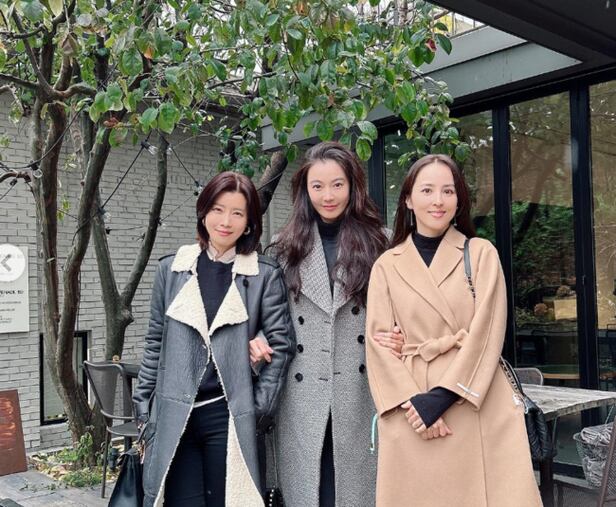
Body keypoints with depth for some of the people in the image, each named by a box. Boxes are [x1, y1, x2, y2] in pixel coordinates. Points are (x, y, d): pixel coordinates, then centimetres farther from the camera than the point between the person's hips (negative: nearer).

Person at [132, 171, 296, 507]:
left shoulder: (266, 276, -1)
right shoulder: (171, 270, 6)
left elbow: (281, 345, -1)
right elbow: (155, 345, 10)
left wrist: (260, 407, -4)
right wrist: (143, 410, 8)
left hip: (229, 416, -2)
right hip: (173, 417, 2)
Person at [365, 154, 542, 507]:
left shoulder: (482, 253, 5)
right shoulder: (387, 265, 8)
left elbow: (487, 332, -4)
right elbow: (379, 342, 2)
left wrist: (442, 396, -13)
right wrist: (413, 401, -12)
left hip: (479, 407, -1)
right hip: (412, 412, 1)